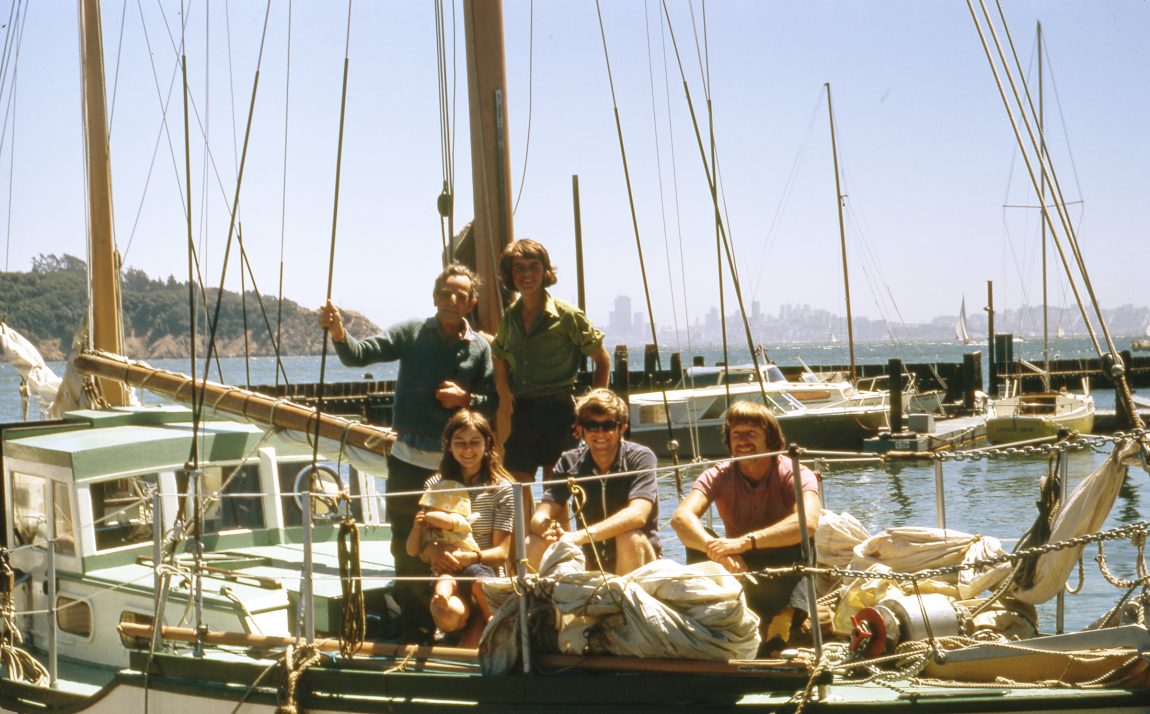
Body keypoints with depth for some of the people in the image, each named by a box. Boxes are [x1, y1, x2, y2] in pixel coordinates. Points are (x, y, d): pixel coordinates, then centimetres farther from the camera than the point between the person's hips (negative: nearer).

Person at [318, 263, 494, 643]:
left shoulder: (479, 348, 3)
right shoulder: (411, 333, 0)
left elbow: (493, 401, 7)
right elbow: (361, 354, -9)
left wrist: (466, 398, -12)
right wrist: (339, 333, -28)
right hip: (408, 458, 0)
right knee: (407, 546, 3)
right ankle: (415, 627, 12)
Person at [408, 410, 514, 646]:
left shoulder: (502, 488, 4)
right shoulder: (435, 486, 11)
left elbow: (502, 552, -1)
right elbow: (413, 548, 9)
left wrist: (469, 558, -19)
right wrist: (430, 549, -14)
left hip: (484, 569, 2)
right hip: (445, 570, -1)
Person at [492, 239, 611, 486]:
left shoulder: (567, 315, -5)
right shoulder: (510, 318, 9)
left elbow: (603, 360, 2)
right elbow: (500, 359, 26)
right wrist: (507, 396, 13)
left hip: (559, 412, -5)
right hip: (522, 415, 5)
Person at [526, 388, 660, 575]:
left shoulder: (640, 458, -13)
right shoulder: (570, 463, -2)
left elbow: (637, 515, -29)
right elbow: (539, 517, -11)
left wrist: (581, 536, -41)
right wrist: (548, 529, -36)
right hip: (592, 565, 3)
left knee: (630, 538, -34)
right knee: (535, 544, -18)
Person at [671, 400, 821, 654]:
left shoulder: (796, 474, -16)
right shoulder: (718, 476, -9)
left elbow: (808, 523, -38)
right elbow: (681, 518, -27)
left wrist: (745, 542, -49)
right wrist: (717, 549, -48)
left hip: (786, 573, -2)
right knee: (697, 540, -25)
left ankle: (785, 620, -36)